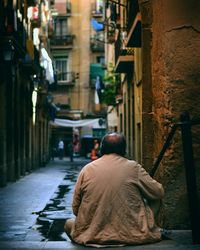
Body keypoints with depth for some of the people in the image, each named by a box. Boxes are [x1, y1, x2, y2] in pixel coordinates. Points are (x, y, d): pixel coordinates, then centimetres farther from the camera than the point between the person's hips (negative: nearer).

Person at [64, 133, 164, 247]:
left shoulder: (87, 169, 0)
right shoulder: (134, 168, -5)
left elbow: (75, 208, 5)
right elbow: (158, 193, 1)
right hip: (130, 235, -1)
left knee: (69, 223, 26)